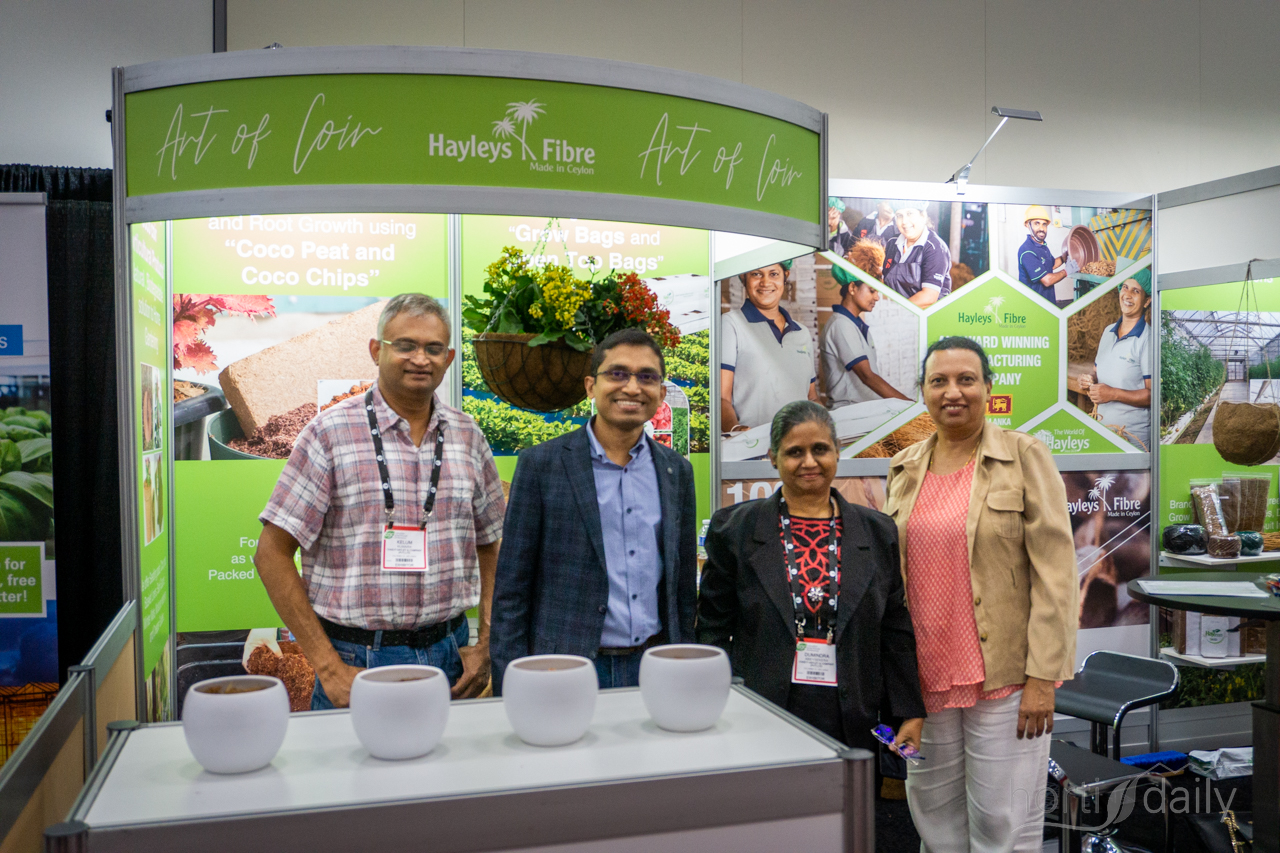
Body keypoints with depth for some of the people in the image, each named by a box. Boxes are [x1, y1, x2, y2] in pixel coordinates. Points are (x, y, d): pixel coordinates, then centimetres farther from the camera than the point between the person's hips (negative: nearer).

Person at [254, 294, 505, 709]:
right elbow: (272, 553, -7)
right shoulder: (331, 432, -6)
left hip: (448, 656, 4)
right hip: (358, 663, -3)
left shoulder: (468, 437, 6)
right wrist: (328, 666, -11)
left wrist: (486, 645, 3)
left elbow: (490, 547, 14)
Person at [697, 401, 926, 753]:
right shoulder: (735, 529, 2)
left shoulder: (878, 533, 8)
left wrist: (911, 714, 5)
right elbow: (714, 628, 4)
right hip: (761, 723, -1)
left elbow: (896, 632, 10)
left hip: (851, 726, 2)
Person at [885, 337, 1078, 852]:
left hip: (1006, 675, -4)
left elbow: (1054, 572, -9)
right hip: (925, 676, 5)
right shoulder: (904, 470, 9)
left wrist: (1042, 676, -13)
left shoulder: (1024, 457, -5)